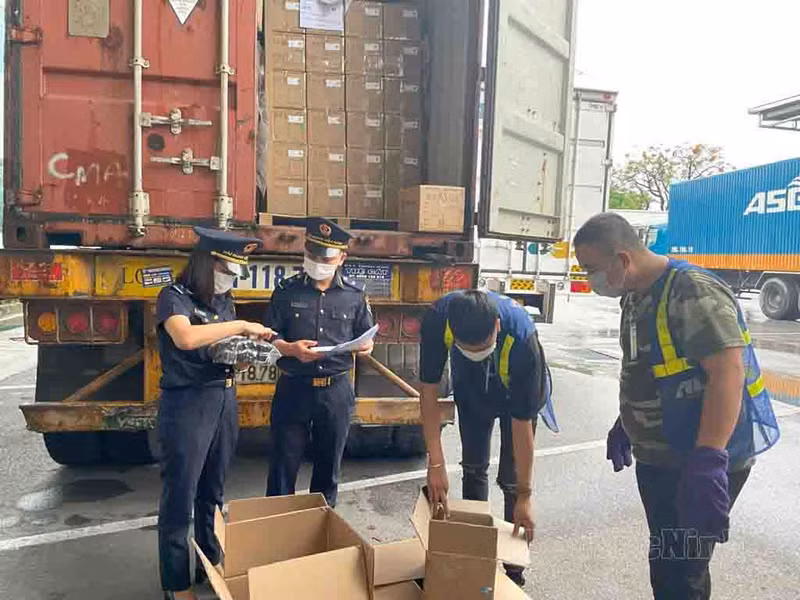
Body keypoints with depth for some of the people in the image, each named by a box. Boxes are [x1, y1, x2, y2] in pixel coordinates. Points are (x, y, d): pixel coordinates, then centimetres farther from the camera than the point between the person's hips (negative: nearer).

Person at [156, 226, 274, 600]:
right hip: (186, 403, -7)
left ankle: (212, 564, 34)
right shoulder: (174, 296, -11)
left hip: (225, 400, 7)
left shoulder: (223, 300, 11)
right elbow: (185, 337, -31)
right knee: (180, 494, 4)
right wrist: (241, 325, -23)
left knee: (213, 490, 18)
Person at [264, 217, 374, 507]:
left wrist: (365, 345, -13)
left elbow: (367, 338, 10)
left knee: (329, 465, 15)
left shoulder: (355, 295, 3)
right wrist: (291, 349, -20)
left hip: (336, 390, 2)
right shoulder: (287, 290, -1)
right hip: (293, 388, -1)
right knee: (284, 464, 7)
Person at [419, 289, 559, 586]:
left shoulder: (521, 337, -42)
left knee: (511, 479, -3)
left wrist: (525, 495, -25)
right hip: (471, 388, 3)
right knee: (473, 467, 10)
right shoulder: (438, 318, -37)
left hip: (518, 391, -2)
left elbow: (521, 423, -33)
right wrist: (435, 463, -29)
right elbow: (429, 390, -26)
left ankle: (512, 564, 17)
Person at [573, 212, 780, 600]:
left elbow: (729, 370, -28)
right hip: (656, 457, 9)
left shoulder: (692, 292, -21)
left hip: (698, 462, -9)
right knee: (666, 563, 20)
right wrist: (624, 425, 24)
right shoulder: (634, 296, 8)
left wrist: (708, 461, -33)